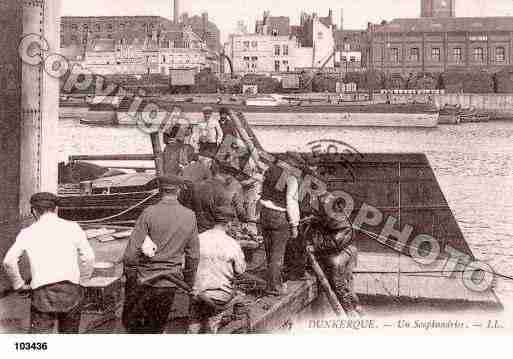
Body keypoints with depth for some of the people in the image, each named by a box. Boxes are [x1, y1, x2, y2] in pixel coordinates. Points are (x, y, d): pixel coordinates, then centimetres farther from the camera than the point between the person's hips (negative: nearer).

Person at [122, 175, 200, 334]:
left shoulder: (149, 213, -9)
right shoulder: (190, 216, 1)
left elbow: (132, 251, -10)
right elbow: (193, 255, 6)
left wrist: (130, 277, 2)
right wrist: (188, 283, 18)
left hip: (145, 281, -3)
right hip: (169, 285, 3)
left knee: (131, 324, 11)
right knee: (156, 329, 15)